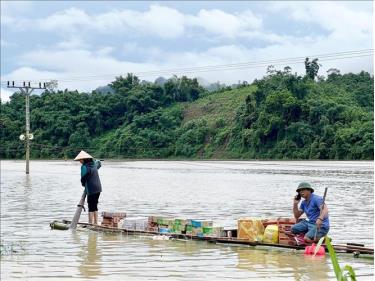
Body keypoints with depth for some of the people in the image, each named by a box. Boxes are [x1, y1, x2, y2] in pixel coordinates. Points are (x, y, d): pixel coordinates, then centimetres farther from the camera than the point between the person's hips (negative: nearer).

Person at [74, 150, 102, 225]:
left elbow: (83, 179, -10)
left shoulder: (84, 167, -14)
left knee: (91, 207, -3)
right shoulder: (94, 164, 10)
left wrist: (83, 184, 9)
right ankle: (96, 223, 18)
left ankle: (90, 223, -2)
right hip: (98, 188, 8)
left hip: (91, 189, -8)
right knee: (95, 206, 14)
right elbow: (99, 163, 34)